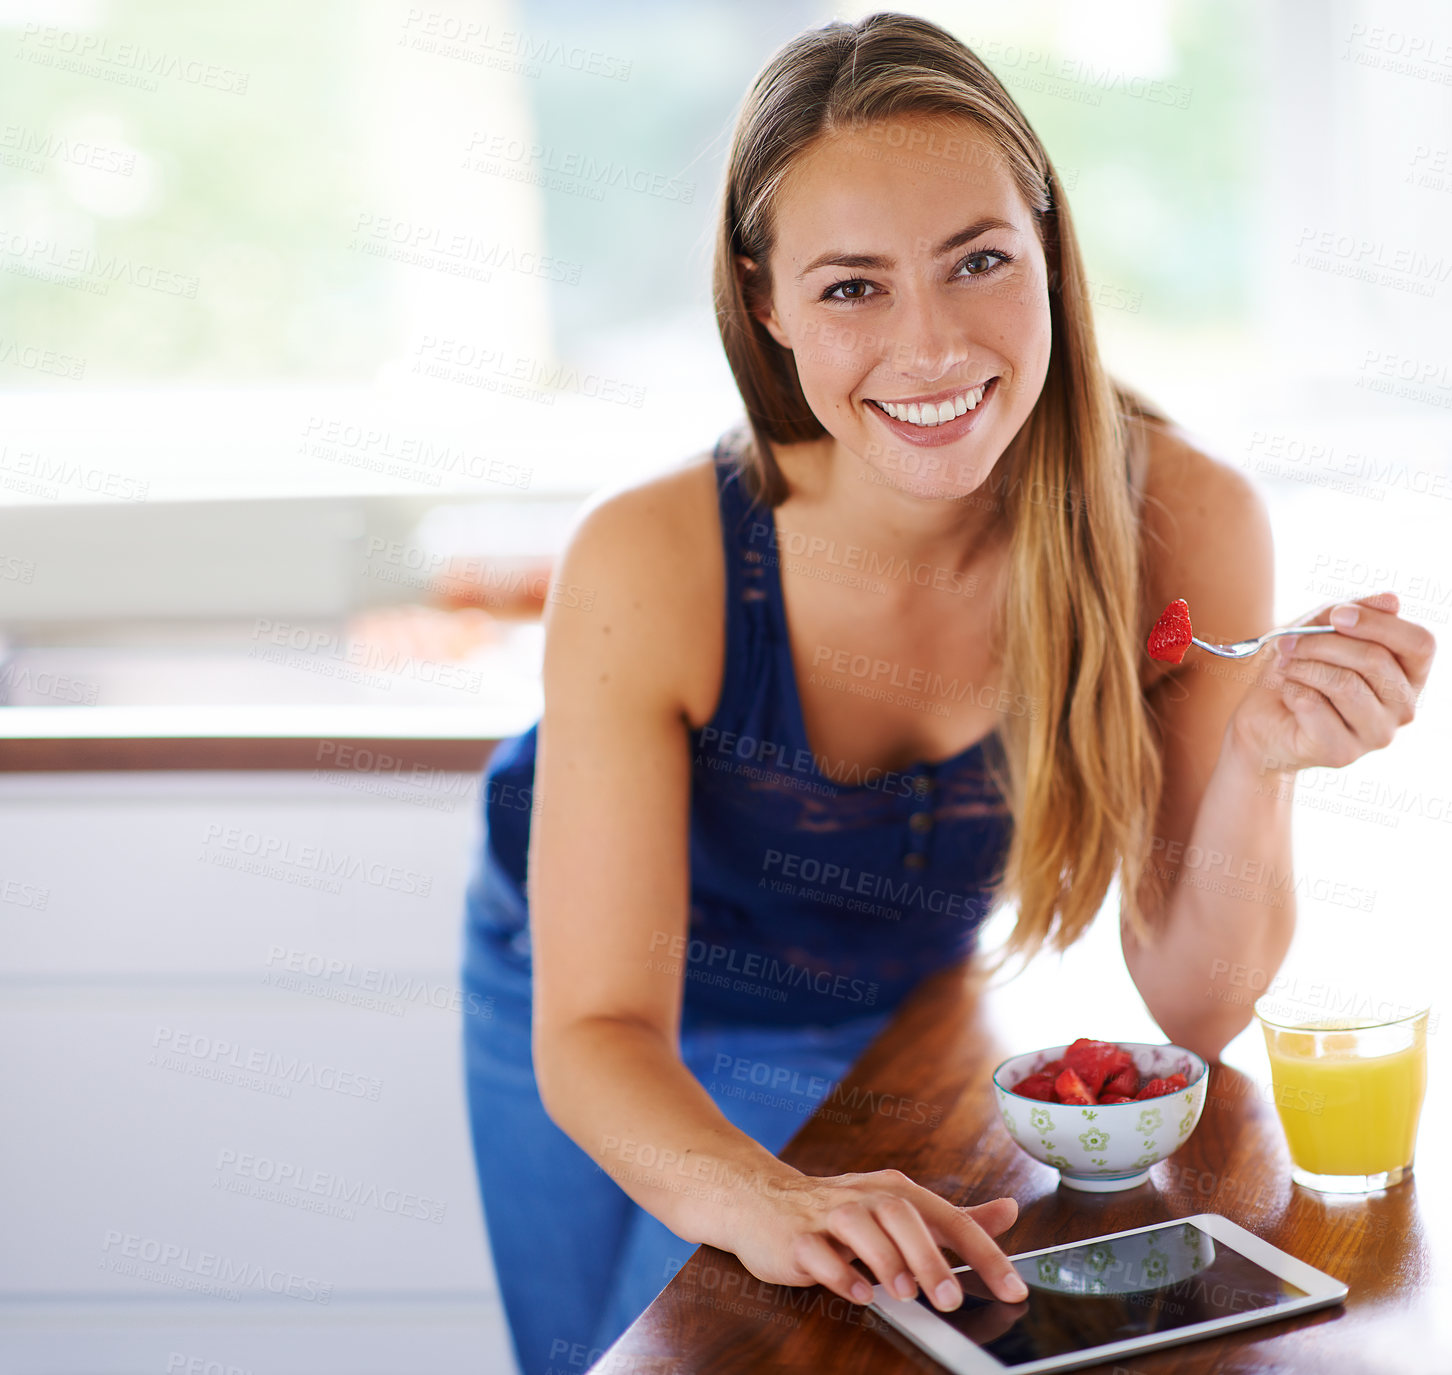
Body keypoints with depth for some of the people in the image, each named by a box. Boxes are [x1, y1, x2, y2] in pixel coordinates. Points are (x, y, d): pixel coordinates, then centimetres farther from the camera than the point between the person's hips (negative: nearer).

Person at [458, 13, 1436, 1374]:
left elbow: (1190, 1006, -21)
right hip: (606, 1038, 0)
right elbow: (597, 1030, -31)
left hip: (893, 1023, 1)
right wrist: (753, 1196, -51)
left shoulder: (1185, 524, -30)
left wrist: (1256, 765, -40)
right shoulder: (649, 566, -34)